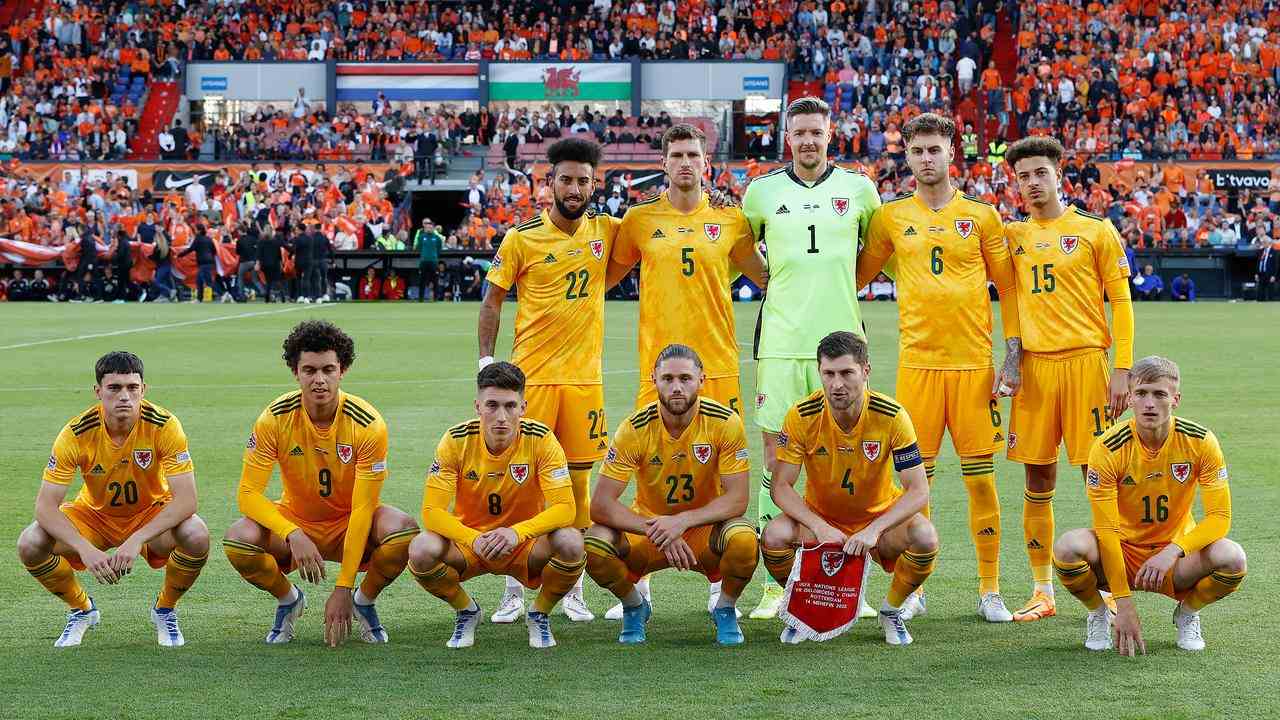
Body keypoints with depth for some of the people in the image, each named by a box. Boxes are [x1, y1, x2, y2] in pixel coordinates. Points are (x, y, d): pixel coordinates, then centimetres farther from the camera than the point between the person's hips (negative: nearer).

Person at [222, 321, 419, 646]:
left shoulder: (368, 424, -21)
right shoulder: (275, 419, -17)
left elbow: (362, 509, -22)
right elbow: (248, 493, -19)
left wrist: (343, 589, -26)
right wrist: (293, 535, -37)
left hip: (350, 524, -1)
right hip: (294, 519, 1)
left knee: (403, 530, -33)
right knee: (238, 540, -30)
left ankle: (364, 600, 0)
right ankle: (288, 599, 3)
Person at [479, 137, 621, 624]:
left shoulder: (606, 232, 6)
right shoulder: (522, 237, -2)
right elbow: (493, 298, 3)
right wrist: (486, 360, -4)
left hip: (585, 377, 2)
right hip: (531, 374, -2)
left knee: (578, 479, 5)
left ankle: (572, 589, 15)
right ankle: (514, 589, 8)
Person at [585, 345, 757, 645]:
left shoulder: (725, 422, -16)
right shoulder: (636, 428, -16)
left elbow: (737, 499, -18)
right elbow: (600, 504, -19)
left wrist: (682, 521, -32)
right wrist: (656, 531, -32)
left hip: (704, 529, 0)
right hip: (647, 524, 1)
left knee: (744, 539, -35)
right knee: (595, 543, -30)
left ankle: (725, 608, 0)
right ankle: (634, 606, 4)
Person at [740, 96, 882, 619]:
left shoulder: (858, 189, 6)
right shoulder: (763, 192, 6)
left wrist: (845, 283, 12)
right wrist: (774, 280, 13)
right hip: (780, 340, 0)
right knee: (775, 453, -2)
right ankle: (775, 582, 2)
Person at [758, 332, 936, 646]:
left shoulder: (892, 417, -20)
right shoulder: (802, 416, -18)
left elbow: (919, 490, -21)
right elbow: (781, 486, -16)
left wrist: (874, 529, -36)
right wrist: (819, 527, -33)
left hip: (880, 516, 0)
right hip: (818, 516, 0)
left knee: (925, 538, -31)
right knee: (773, 536, -30)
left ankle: (891, 611, 0)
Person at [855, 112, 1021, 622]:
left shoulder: (982, 216, 4)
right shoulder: (890, 218, 7)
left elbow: (1008, 289, 5)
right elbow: (856, 275, 16)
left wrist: (1012, 358, -1)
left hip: (974, 364, -1)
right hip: (917, 363, 1)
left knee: (980, 479, 1)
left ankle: (990, 590, 10)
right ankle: (912, 589, 11)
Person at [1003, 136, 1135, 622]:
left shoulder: (1095, 231, 3)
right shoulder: (1011, 236, 12)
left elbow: (1120, 302, 1)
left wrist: (1122, 370, -6)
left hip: (1085, 359, -3)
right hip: (1034, 364, 3)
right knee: (1037, 480, 5)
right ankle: (1042, 591, 12)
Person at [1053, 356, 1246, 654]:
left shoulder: (1201, 442, -13)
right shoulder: (1108, 448, -18)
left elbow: (1219, 517, -14)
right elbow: (1106, 529, -18)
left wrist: (1172, 552, -31)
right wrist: (1123, 603, -23)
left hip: (1175, 558, 1)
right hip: (1121, 551, -1)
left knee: (1231, 557, -30)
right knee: (1068, 547, -33)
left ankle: (1187, 612, 3)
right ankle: (1099, 613, 0)